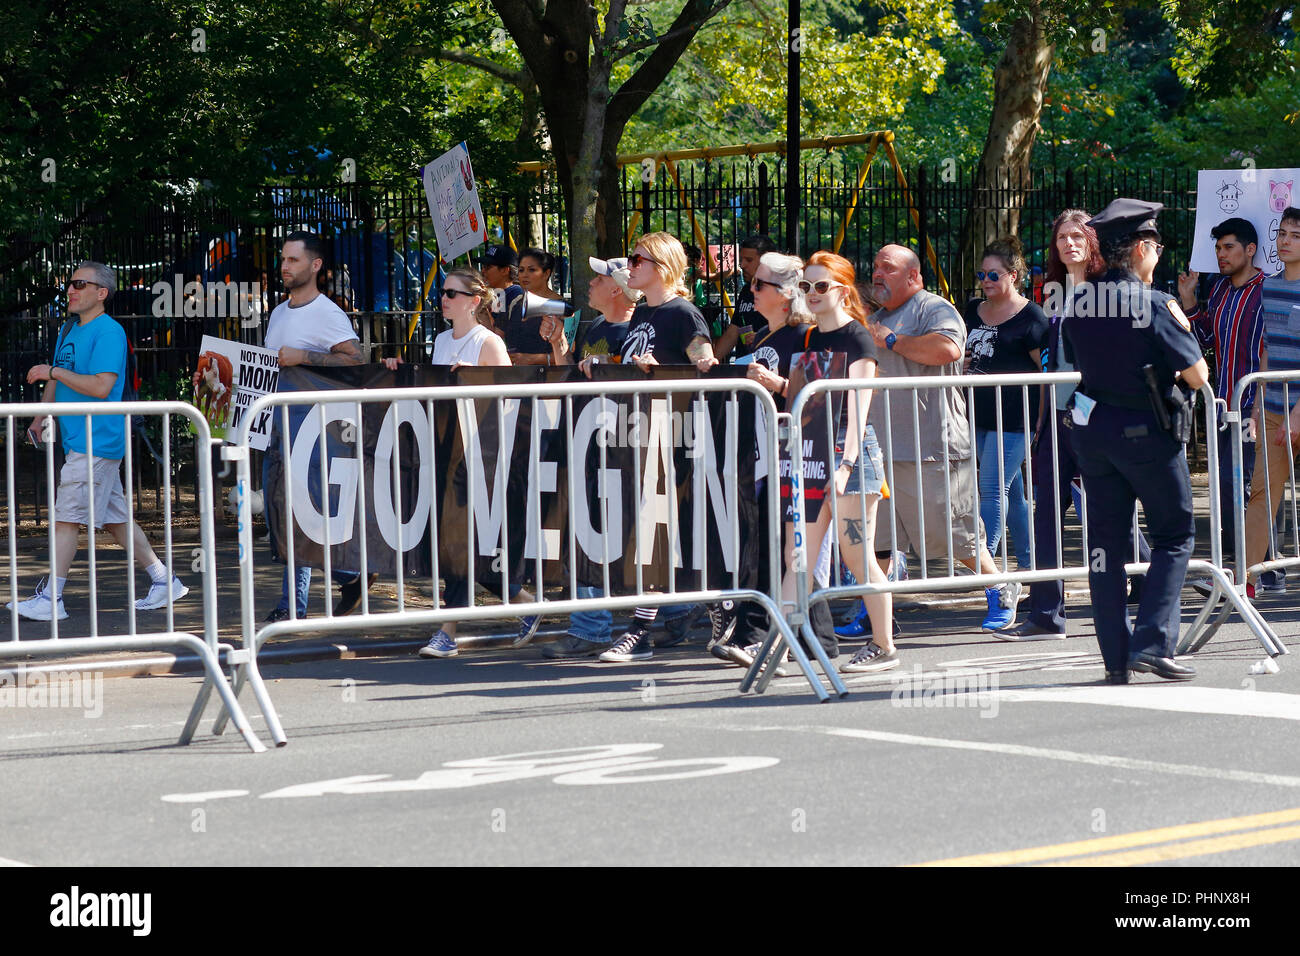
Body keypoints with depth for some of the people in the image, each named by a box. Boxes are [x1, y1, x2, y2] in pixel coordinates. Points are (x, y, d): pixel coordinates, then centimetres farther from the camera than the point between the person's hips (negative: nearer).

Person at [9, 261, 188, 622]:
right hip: (77, 439, 9)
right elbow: (57, 379, 24)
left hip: (96, 440, -9)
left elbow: (101, 386, -22)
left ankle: (50, 599, -8)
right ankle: (163, 582, 17)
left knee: (67, 517, -9)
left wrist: (53, 372, -18)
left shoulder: (108, 332, -13)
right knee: (114, 516, 12)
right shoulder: (69, 329, 16)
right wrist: (42, 415, 8)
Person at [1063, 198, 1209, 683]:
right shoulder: (1155, 306, -15)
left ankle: (1116, 657, 9)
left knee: (1106, 542, 9)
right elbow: (1198, 375, -13)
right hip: (1147, 431, -5)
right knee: (1174, 535, 7)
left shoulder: (1077, 302, 2)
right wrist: (1182, 329, 3)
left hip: (1091, 431, 5)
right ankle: (1152, 643, -6)